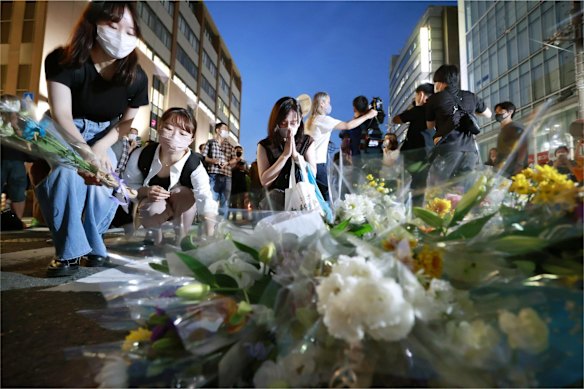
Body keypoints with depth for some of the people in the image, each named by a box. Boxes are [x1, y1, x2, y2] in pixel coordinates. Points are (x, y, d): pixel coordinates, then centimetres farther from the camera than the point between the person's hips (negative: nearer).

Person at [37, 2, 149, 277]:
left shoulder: (136, 78, -13)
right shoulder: (63, 61, -20)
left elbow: (127, 121, -1)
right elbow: (61, 114, -29)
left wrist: (100, 148, -18)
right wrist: (86, 152, -47)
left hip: (103, 137, 2)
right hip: (64, 134, -2)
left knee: (103, 186, -22)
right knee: (65, 175, -31)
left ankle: (93, 245, 4)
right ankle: (70, 250, -16)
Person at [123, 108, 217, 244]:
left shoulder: (194, 166, -31)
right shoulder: (141, 155, -23)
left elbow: (207, 204, -43)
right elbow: (128, 185, -7)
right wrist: (146, 191, -31)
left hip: (181, 209, 0)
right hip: (149, 204, 0)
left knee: (185, 193, -32)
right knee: (155, 209, -34)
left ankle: (181, 239, -13)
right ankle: (156, 235, 1)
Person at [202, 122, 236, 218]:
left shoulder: (229, 146, 18)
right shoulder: (210, 142, 9)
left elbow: (234, 160, 14)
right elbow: (203, 157, 1)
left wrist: (227, 163, -7)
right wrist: (213, 160, -15)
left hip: (226, 175, 4)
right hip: (213, 175, -4)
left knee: (225, 201, 6)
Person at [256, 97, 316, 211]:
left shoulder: (308, 142, 5)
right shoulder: (265, 146, 1)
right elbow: (264, 181, -8)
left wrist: (295, 154, -14)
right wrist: (285, 155, -14)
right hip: (275, 200, 0)